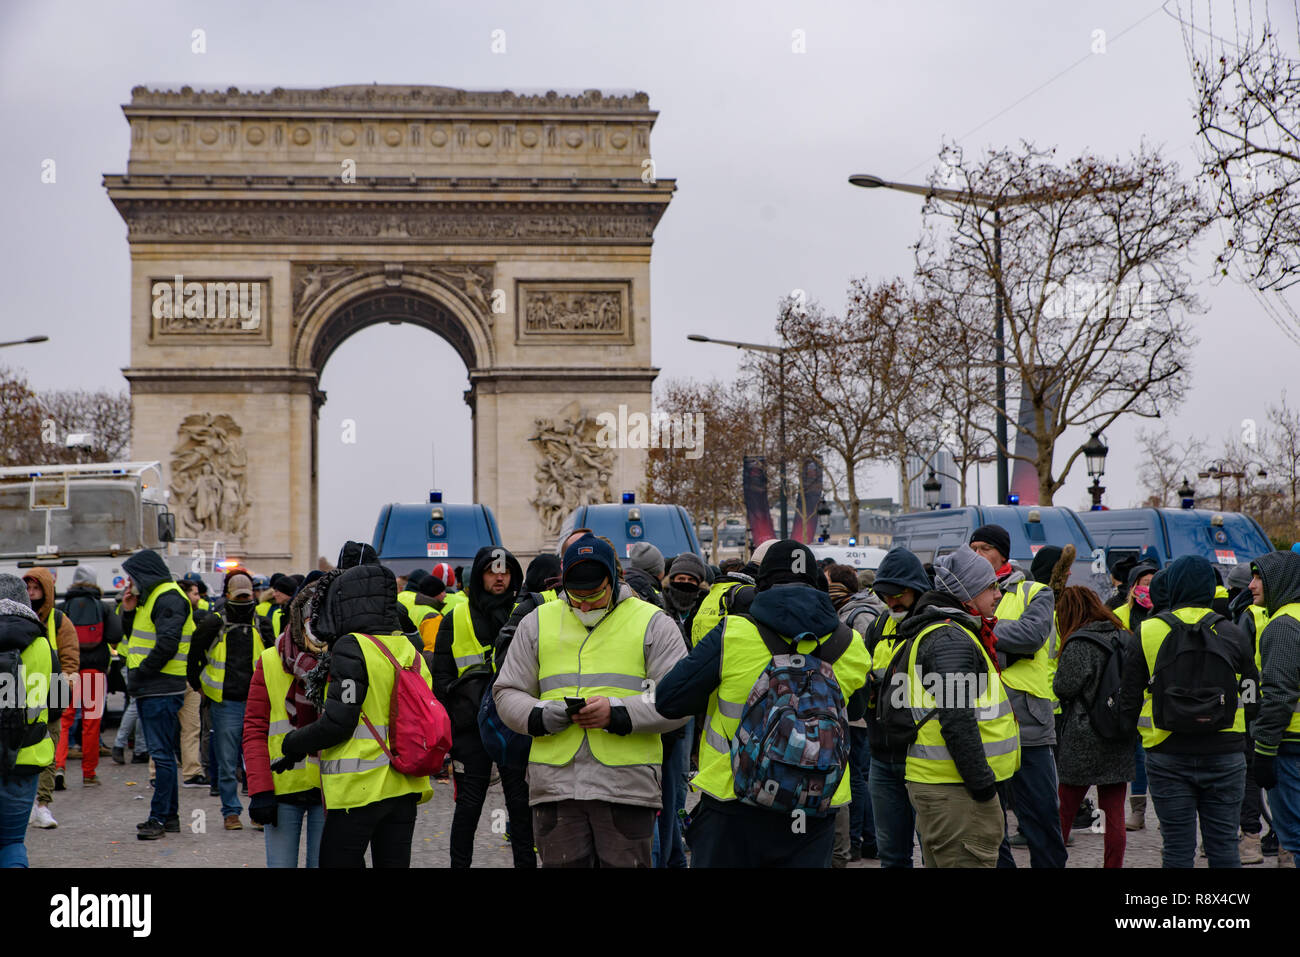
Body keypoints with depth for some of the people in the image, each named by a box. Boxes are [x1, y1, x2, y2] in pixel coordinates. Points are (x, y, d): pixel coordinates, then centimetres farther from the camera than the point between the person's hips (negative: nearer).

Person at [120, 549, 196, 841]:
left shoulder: (169, 598, -13)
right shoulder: (149, 598, 20)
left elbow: (167, 644, -22)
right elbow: (134, 637, 24)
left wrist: (141, 672, -15)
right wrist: (128, 611, 10)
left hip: (162, 689, -10)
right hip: (149, 689, 10)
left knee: (162, 753, -7)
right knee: (162, 752, 13)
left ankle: (160, 817, -5)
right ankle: (170, 815, 19)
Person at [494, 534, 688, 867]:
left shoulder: (653, 623, 5)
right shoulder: (538, 622, 13)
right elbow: (507, 693, 14)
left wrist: (617, 713, -15)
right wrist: (539, 717, -7)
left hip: (627, 786, -2)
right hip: (555, 786, 2)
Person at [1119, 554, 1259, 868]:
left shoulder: (1147, 633, -4)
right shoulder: (1232, 633, 1)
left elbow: (1129, 704, -2)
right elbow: (1252, 702, 6)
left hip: (1169, 757, -1)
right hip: (1225, 755, 1)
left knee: (1177, 849, 5)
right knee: (1224, 846, 8)